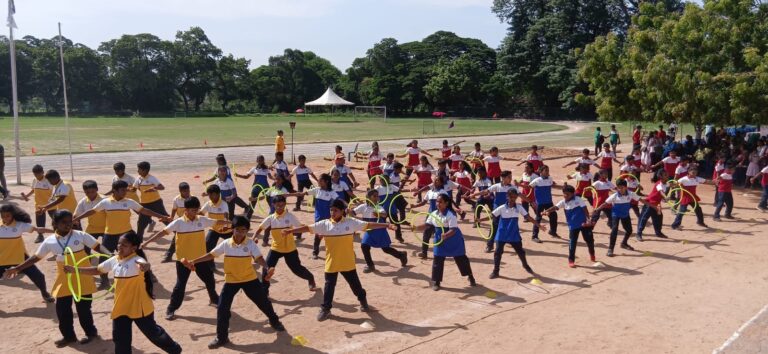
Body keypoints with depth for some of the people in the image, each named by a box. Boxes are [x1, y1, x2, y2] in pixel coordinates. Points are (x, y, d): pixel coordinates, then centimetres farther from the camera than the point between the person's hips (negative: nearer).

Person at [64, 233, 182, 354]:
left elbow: (144, 265, -45)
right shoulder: (114, 260, 2)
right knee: (120, 338, 10)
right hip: (121, 307, 6)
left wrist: (145, 266, -71)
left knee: (152, 332, 9)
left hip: (139, 306, -6)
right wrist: (74, 269, 10)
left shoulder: (137, 260, -21)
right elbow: (97, 270, 15)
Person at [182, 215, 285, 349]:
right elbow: (211, 255, -1)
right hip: (231, 280, 1)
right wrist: (193, 261, -6)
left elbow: (259, 258, -23)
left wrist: (267, 268, -43)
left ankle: (275, 322, 39)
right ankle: (221, 338, 10)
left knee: (264, 302, 11)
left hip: (249, 279, -1)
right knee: (222, 307, -5)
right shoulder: (226, 244, -8)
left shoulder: (251, 243, -13)